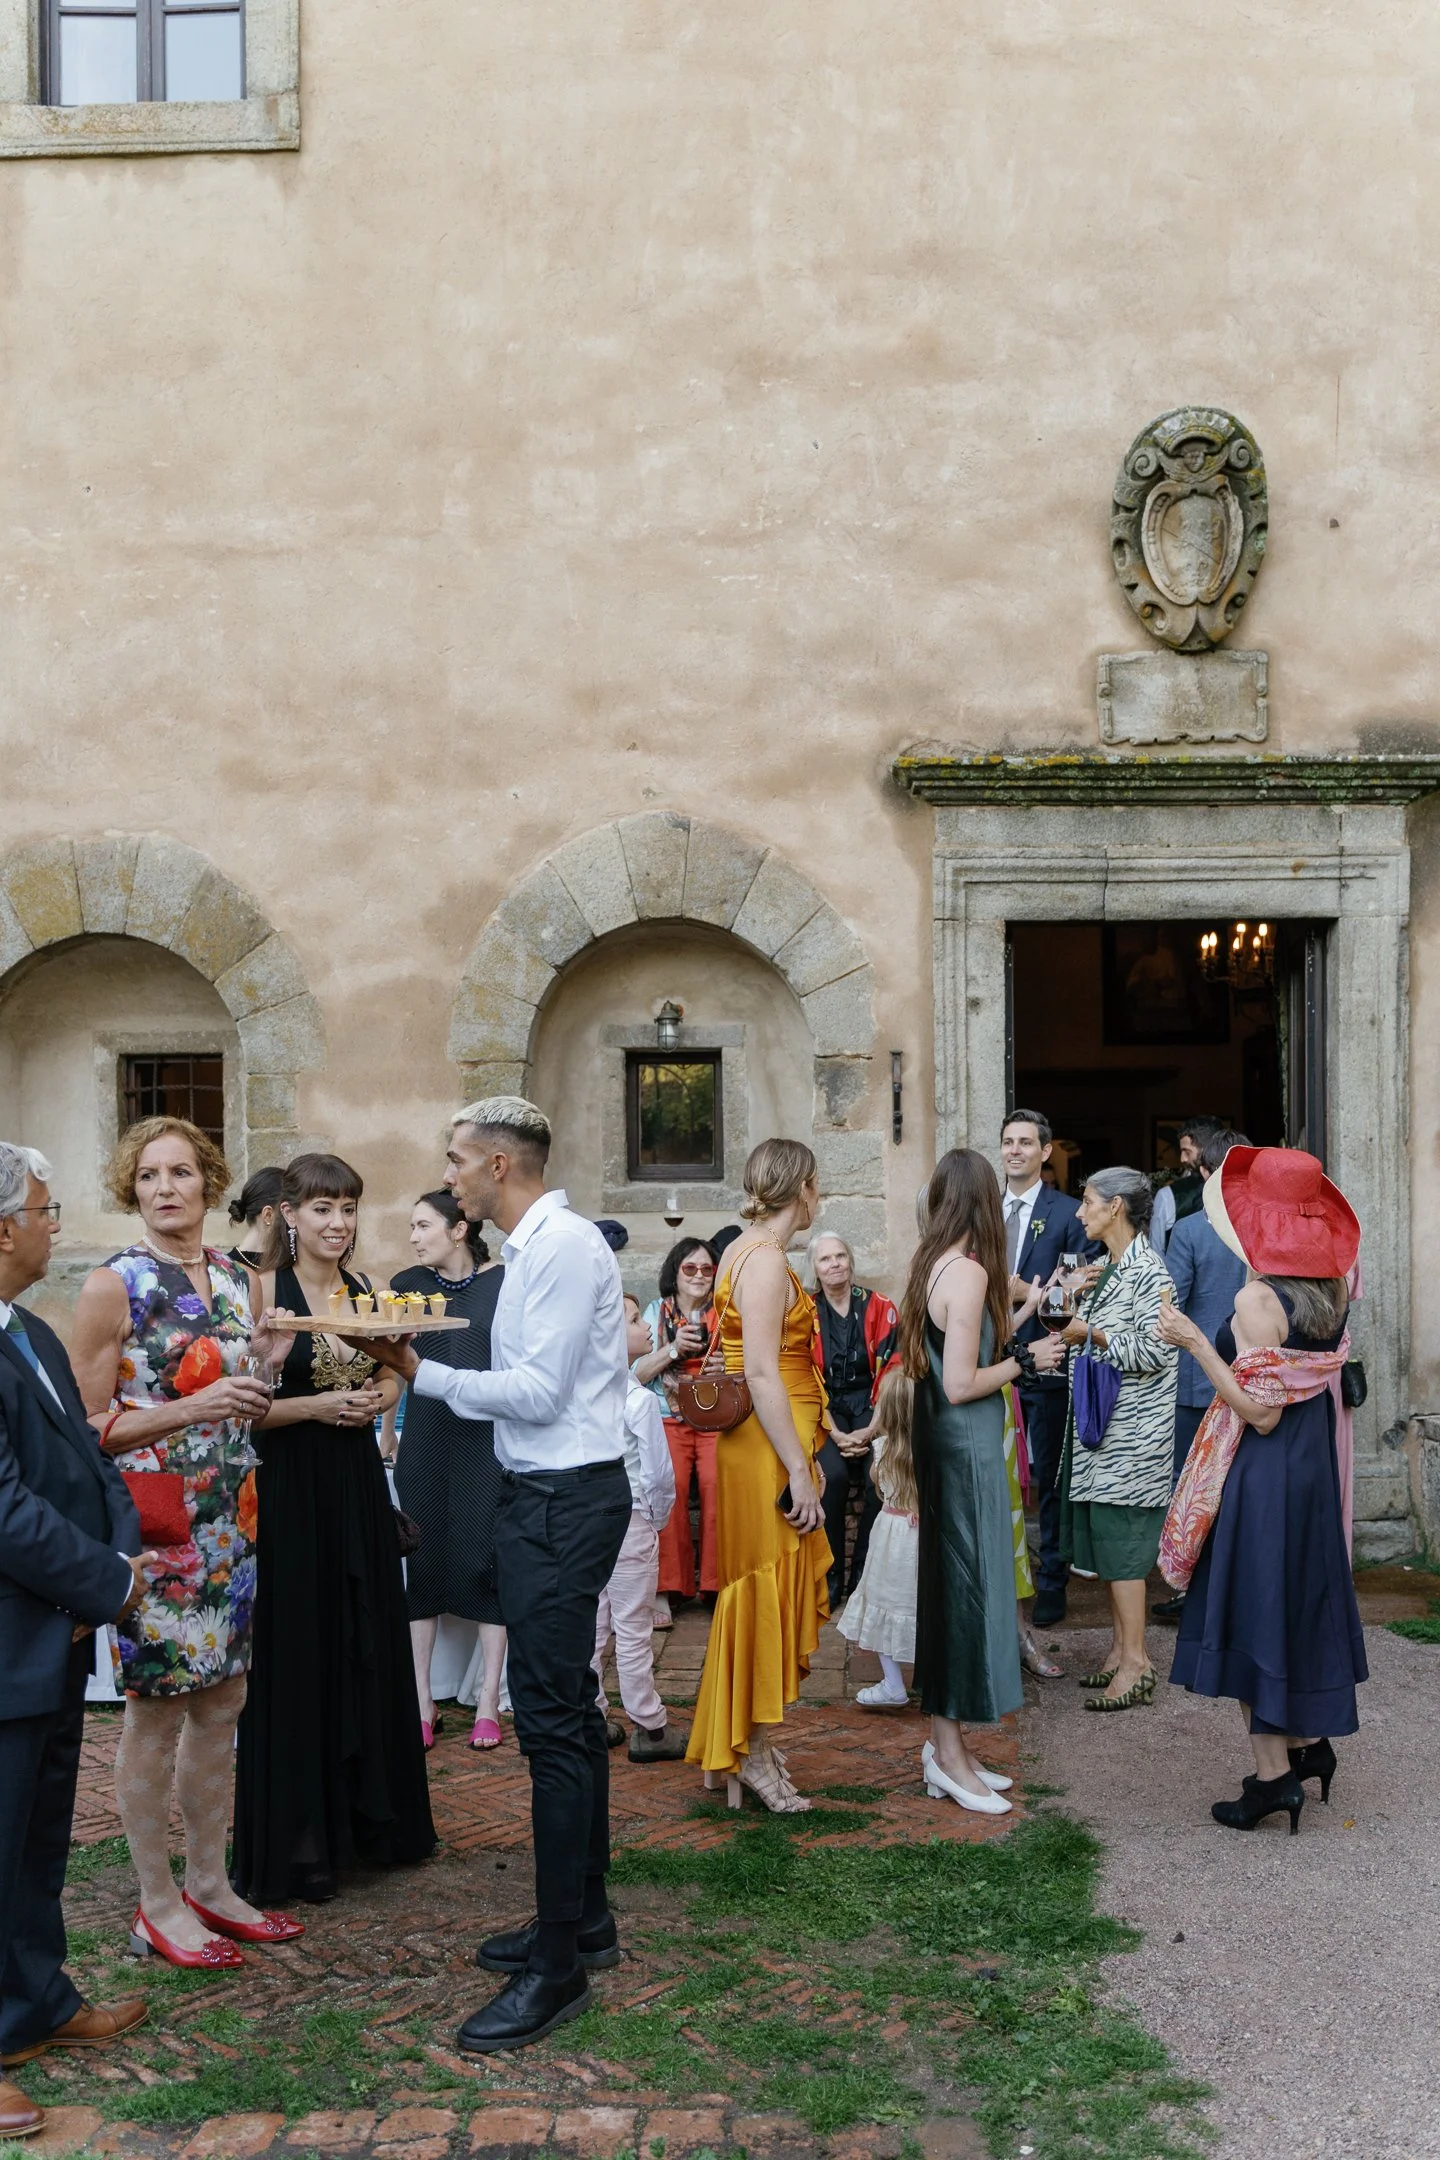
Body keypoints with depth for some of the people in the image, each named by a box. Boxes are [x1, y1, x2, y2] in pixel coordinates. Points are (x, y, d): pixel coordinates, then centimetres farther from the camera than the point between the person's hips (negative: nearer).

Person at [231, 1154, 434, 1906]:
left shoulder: (366, 1291, 7)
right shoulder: (264, 1290, -9)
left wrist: (374, 1399, -4)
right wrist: (318, 1404, -20)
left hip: (358, 1484, 6)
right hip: (289, 1487, -5)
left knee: (368, 1650, 12)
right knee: (296, 1656, 1)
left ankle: (372, 1817, 27)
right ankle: (296, 1842, 14)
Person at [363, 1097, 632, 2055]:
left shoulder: (562, 1245, -17)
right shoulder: (538, 1246, 13)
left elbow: (540, 1393, -20)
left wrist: (426, 1374, -11)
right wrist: (424, 1374, 8)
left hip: (564, 1500, -10)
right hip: (547, 1494, 10)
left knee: (552, 1718, -6)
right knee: (567, 1709, 17)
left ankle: (558, 1969, 2)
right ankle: (584, 1917, 30)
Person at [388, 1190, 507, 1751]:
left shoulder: (505, 1282, -2)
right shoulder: (407, 1285, 6)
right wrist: (385, 1436, 2)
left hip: (489, 1444, -2)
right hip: (424, 1445, 3)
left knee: (486, 1562, 1)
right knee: (422, 1562, 4)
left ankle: (488, 1702, 12)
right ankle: (422, 1701, 14)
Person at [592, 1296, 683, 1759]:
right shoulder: (639, 1399, -17)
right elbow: (659, 1473, -16)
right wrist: (658, 1516, 1)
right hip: (630, 1522, -6)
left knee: (592, 1624, 14)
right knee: (632, 1630, 2)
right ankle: (649, 1729, 11)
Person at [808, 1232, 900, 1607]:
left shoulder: (880, 1308, 2)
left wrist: (871, 1430, -12)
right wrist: (835, 1433, -13)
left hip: (870, 1408, 1)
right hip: (825, 1410, 0)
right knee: (833, 1475, -29)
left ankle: (864, 1575, -10)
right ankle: (830, 1576, -13)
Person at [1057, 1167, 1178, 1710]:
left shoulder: (1146, 1269, -15)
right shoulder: (1106, 1267, 13)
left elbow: (1154, 1351, -21)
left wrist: (1090, 1334, -15)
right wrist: (1074, 1323, 6)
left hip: (1132, 1429, -9)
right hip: (1101, 1422, 9)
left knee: (1119, 1538, -6)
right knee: (1104, 1538, 12)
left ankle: (1136, 1663, 0)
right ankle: (1119, 1648, 20)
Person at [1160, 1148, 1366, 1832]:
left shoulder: (1258, 1299, -23)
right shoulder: (1328, 1292, 0)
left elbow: (1261, 1412, -23)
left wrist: (1196, 1344, -24)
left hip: (1262, 1474, -8)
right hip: (1313, 1466, 8)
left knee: (1252, 1607, 3)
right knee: (1299, 1601, 20)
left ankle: (1274, 1774, 9)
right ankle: (1311, 1741, 30)